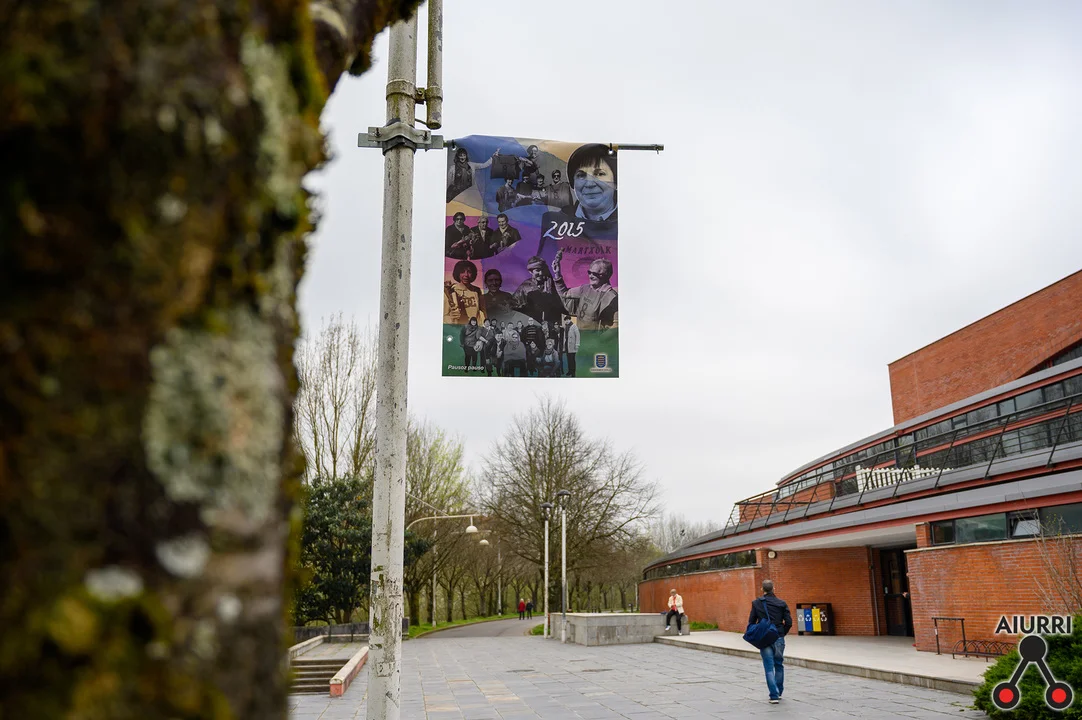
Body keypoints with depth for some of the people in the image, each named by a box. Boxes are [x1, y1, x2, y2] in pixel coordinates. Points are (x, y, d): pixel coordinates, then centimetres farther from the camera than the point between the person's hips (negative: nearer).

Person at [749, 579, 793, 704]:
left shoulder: (756, 603, -2)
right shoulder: (781, 603, -1)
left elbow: (751, 621, -2)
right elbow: (788, 622, -2)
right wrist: (782, 633, 13)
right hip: (779, 639, 1)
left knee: (769, 668, 1)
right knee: (779, 665, 18)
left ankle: (774, 696, -5)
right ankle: (779, 692, 26)